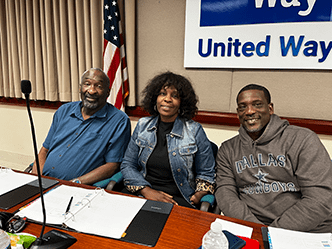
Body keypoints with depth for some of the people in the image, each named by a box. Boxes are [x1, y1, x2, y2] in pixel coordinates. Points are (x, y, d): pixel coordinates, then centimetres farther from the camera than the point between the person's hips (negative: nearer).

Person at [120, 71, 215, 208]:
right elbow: (127, 165, 7)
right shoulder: (142, 125, 7)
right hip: (142, 195, 2)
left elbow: (206, 174, 6)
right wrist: (146, 190, -8)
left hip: (178, 200, -2)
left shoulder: (195, 131, -1)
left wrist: (196, 198, -11)